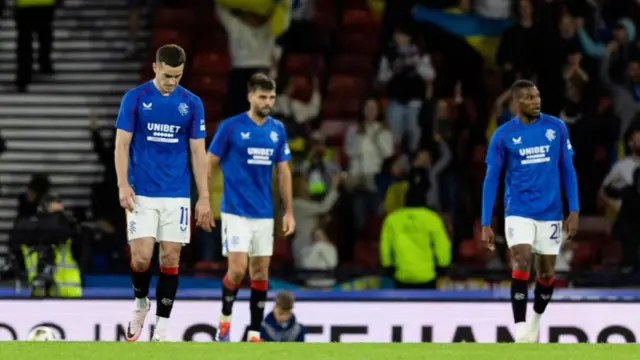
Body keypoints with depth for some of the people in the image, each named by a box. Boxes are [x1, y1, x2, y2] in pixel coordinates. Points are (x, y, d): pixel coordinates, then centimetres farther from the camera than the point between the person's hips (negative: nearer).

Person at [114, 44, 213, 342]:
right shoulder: (134, 99, -2)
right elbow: (122, 144, -1)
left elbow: (198, 152, 6)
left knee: (170, 259, 0)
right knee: (141, 257, -10)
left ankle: (161, 328, 6)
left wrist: (204, 198, 2)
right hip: (142, 194, -2)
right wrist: (123, 185, -13)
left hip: (177, 195, 2)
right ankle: (140, 304, 19)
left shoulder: (192, 104, 4)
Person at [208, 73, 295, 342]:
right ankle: (225, 317, 11)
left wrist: (289, 212, 9)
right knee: (238, 268, -13)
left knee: (260, 272, 5)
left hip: (264, 213, 4)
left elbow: (283, 172, 12)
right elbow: (210, 164, -1)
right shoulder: (231, 127, -7)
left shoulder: (277, 130, 6)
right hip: (235, 211, -4)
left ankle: (255, 333, 11)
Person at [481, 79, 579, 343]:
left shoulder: (556, 128, 1)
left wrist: (574, 210, -1)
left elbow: (567, 170, 7)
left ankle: (537, 319, 34)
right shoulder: (503, 135, -3)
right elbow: (491, 179, 1)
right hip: (518, 211, -2)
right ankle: (520, 328, -17)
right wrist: (486, 224, -3)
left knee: (547, 273, 9)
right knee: (521, 265, -18)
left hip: (550, 212, 2)